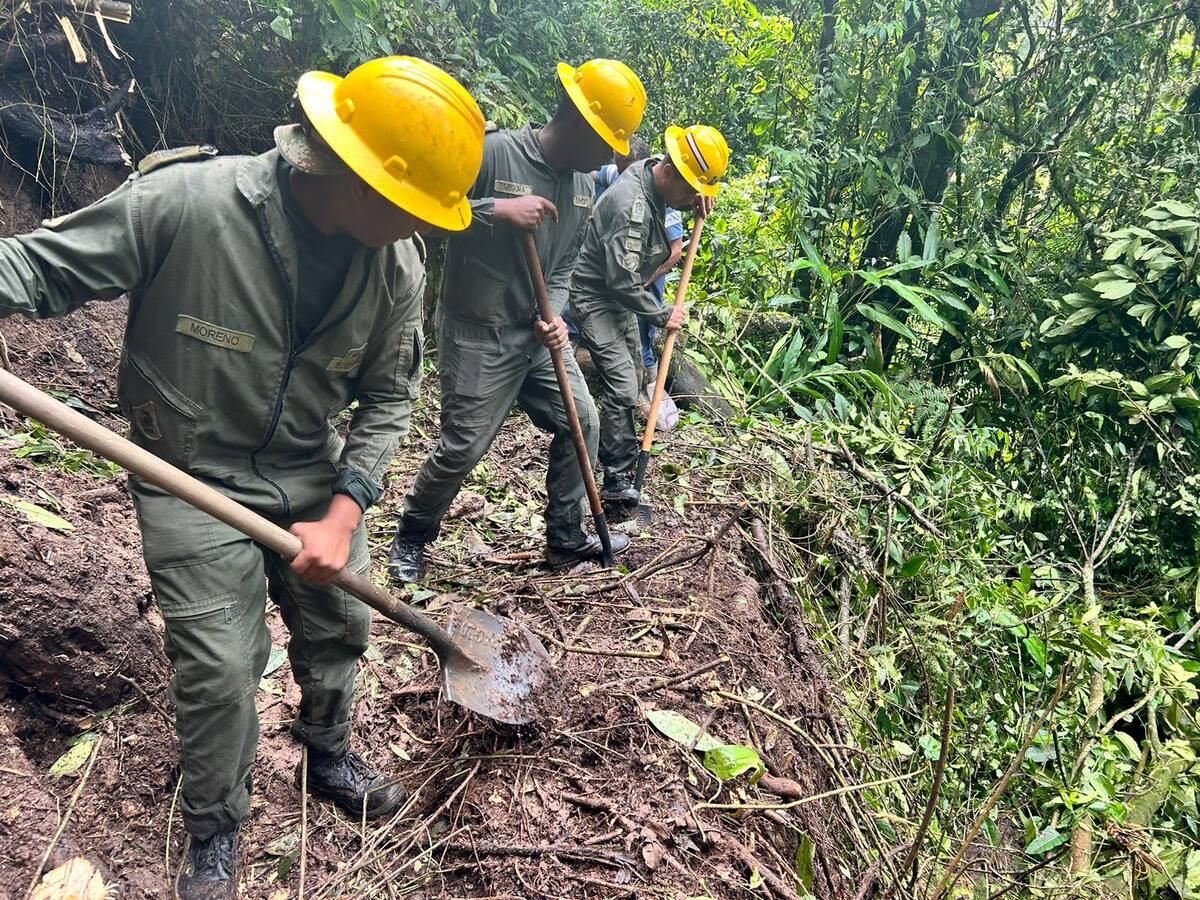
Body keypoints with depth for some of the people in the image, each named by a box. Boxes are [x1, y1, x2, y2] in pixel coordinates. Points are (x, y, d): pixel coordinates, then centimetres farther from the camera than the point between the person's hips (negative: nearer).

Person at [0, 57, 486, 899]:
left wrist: (344, 512, -12)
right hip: (196, 480, -4)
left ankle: (330, 757, 47)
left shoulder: (398, 264, -12)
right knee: (219, 666, -1)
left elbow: (389, 395, -3)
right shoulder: (184, 200, -25)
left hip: (312, 479, 5)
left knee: (339, 626, 16)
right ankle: (214, 831, 27)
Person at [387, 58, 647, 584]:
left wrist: (554, 315, -5)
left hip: (538, 333, 7)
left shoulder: (582, 185, 5)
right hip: (477, 335, -7)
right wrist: (495, 209, -30)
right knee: (463, 447, -3)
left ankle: (566, 539, 25)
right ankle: (410, 538, 23)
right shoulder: (495, 152, -18)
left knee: (580, 421, 9)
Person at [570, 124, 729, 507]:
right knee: (622, 388, -15)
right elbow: (622, 282, -31)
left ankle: (616, 451, 36)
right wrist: (662, 316, -17)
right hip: (596, 299, -10)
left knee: (631, 376, 19)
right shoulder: (632, 206, -32)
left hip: (621, 298, 10)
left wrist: (701, 198, -4)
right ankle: (618, 480, -8)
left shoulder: (653, 168, -4)